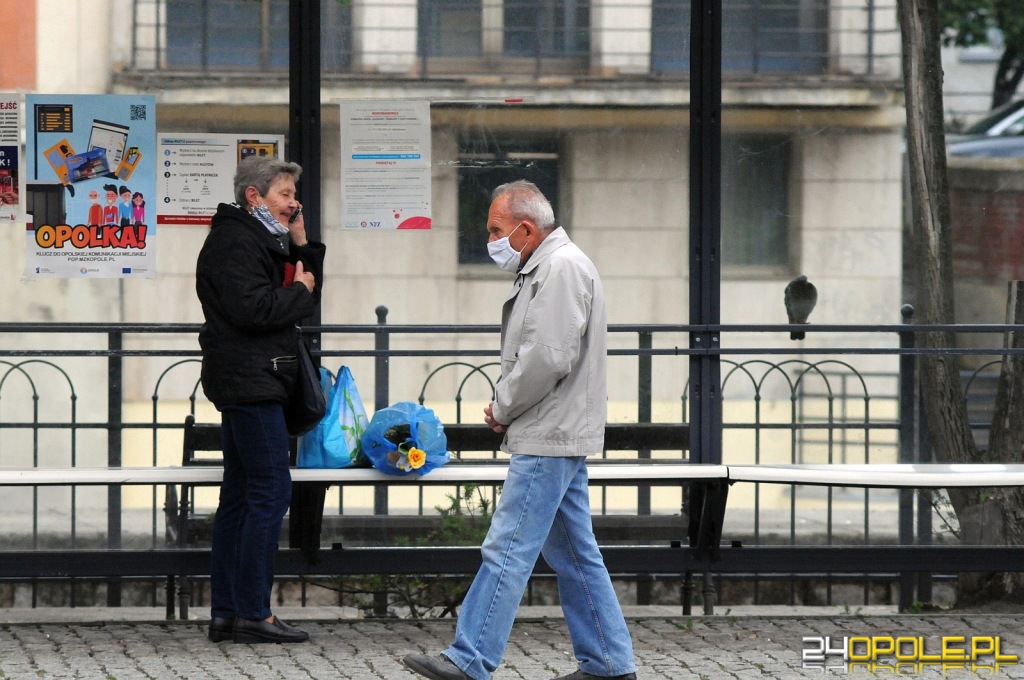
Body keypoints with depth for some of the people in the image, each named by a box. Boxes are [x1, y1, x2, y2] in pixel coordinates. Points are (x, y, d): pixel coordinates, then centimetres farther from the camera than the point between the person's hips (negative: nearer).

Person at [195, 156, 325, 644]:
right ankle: (253, 614, -13)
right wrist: (299, 291, -9)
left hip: (247, 385, 11)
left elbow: (307, 295, 19)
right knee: (271, 493, -12)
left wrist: (302, 248, 7)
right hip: (251, 383, -11)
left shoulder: (259, 240, 20)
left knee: (240, 495, 10)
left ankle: (225, 612, 12)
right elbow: (253, 310, -24)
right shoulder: (234, 243, -12)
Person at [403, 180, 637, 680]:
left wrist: (503, 407, -10)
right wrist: (506, 406, 10)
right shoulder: (544, 268, 19)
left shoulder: (561, 268, -14)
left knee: (507, 550, -11)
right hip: (555, 437, 11)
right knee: (573, 554, 12)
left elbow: (549, 357, -22)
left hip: (549, 439, -11)